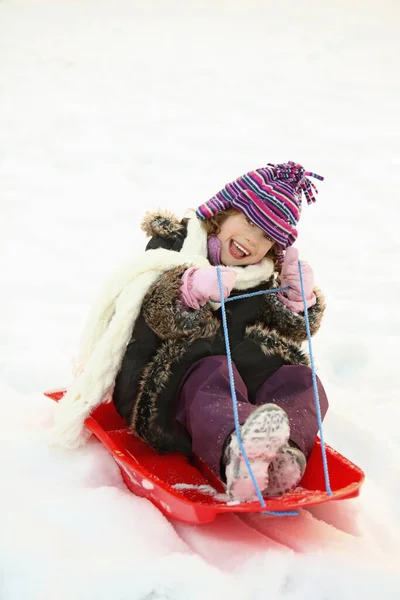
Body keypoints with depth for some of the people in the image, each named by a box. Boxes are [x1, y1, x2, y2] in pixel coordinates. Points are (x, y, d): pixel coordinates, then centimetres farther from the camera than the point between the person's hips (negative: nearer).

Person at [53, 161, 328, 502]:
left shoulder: (262, 278, 16)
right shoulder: (176, 245, 2)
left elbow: (294, 331, 20)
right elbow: (159, 317, -11)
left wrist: (300, 297, 1)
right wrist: (190, 288, -32)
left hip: (248, 372, 6)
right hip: (169, 381, -5)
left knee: (301, 381, -22)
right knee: (212, 377, -38)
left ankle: (284, 454, -52)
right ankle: (235, 450, -71)